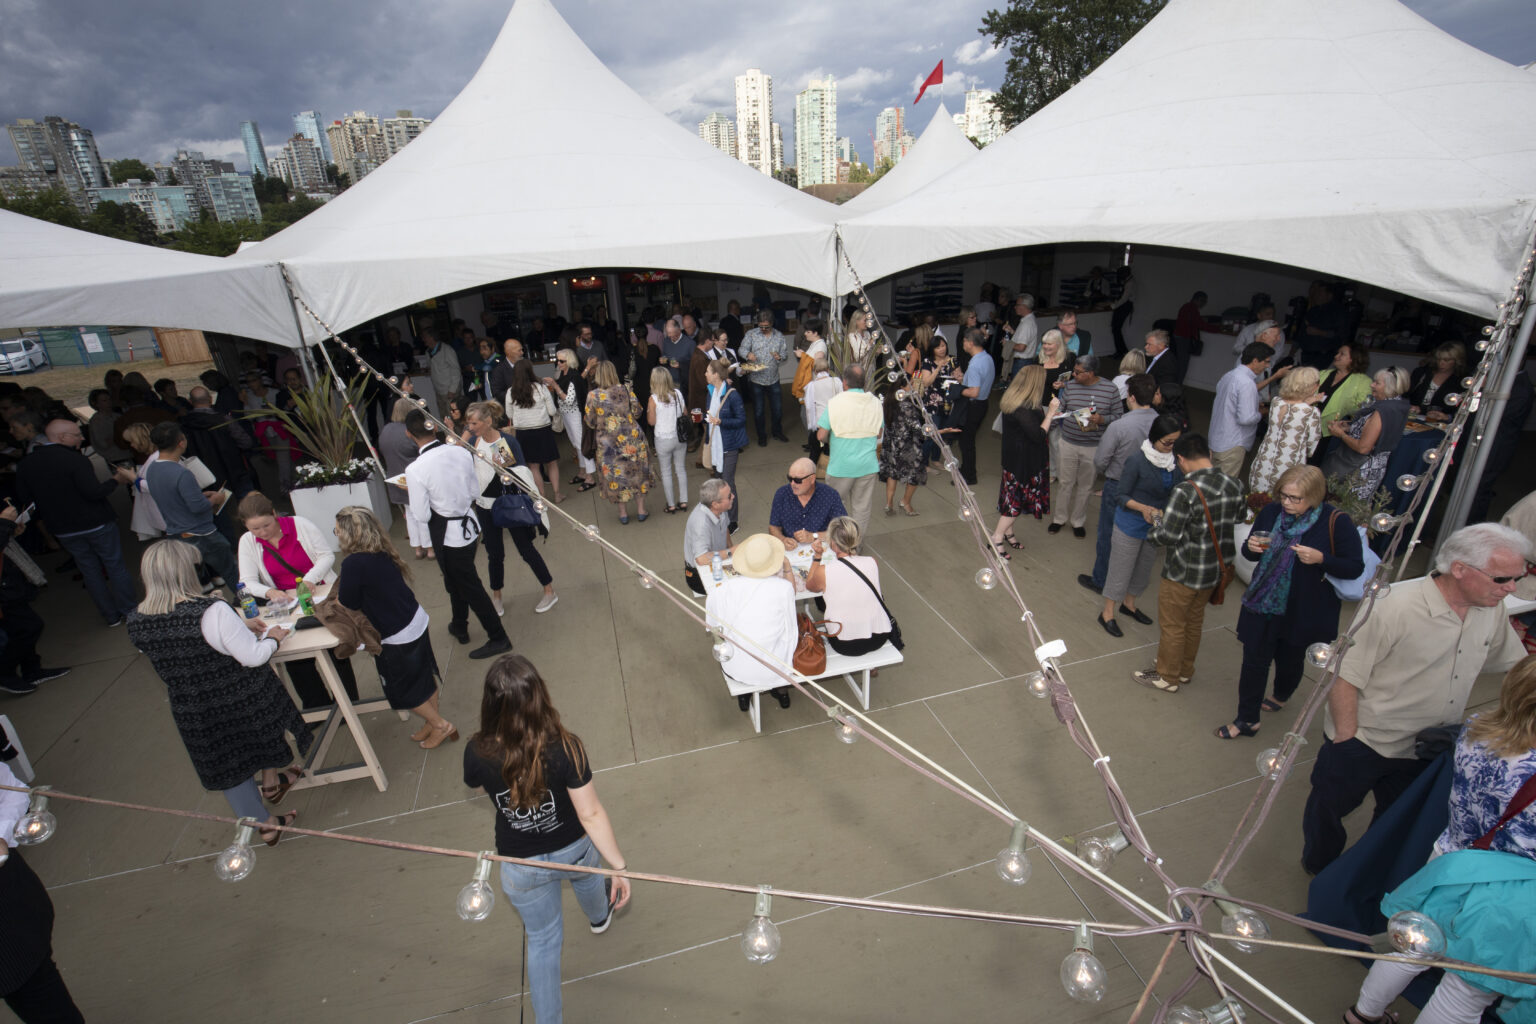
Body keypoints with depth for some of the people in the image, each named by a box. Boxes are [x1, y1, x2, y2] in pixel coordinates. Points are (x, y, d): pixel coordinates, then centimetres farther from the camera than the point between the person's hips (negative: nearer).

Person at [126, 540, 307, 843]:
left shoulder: (135, 622, -10)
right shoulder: (212, 611, -30)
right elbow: (253, 656, -23)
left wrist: (239, 626, 13)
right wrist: (272, 638, -2)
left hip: (194, 715, 5)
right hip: (244, 702, -4)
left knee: (227, 767, 22)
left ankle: (262, 825, 39)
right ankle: (271, 781, 51)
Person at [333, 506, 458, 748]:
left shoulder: (354, 563, -25)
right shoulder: (381, 554, 0)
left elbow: (347, 605, -12)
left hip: (397, 637, -8)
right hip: (418, 621, 8)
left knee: (401, 690, 14)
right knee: (423, 676, 22)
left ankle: (441, 725, 23)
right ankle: (432, 722, 39)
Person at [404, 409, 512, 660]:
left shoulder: (415, 470, -24)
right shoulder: (461, 452, -9)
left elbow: (422, 515, -15)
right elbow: (476, 492, 2)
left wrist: (412, 492, 0)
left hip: (447, 535, -6)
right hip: (470, 525, 6)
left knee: (469, 586, 9)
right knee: (457, 580, 27)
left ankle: (498, 639, 20)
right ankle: (460, 627, 47)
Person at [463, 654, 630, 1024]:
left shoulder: (477, 753, -29)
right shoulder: (565, 749, -35)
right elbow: (591, 814, -26)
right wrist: (618, 865, -14)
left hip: (521, 866, 0)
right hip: (575, 851, 1)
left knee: (542, 940, 26)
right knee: (585, 878, 38)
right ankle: (599, 916, 71)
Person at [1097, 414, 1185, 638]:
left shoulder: (1175, 460, -5)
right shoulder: (1137, 460, -21)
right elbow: (1121, 496, -16)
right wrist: (1142, 508, -31)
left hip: (1157, 525, 6)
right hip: (1131, 525, -6)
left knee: (1144, 569, 21)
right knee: (1121, 570, 5)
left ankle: (1129, 604, 43)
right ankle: (1107, 613, 21)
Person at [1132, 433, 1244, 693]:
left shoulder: (1186, 492, -28)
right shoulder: (1233, 486, -6)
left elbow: (1168, 536, -26)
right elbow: (1237, 518, 10)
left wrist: (1156, 523, -6)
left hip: (1183, 573, -7)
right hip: (1214, 571, 7)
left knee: (1172, 626, 12)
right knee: (1194, 622, 25)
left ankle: (1167, 677, 28)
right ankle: (1185, 670, 42)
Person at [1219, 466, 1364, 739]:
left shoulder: (1337, 523, -16)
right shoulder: (1271, 512, -5)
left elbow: (1355, 568, -11)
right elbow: (1250, 553, 7)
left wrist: (1320, 559, -28)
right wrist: (1252, 548, -16)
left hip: (1305, 612, -2)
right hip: (1262, 603, 2)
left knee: (1290, 661, 19)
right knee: (1254, 661, 7)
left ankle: (1281, 697, 51)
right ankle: (1247, 720, 21)